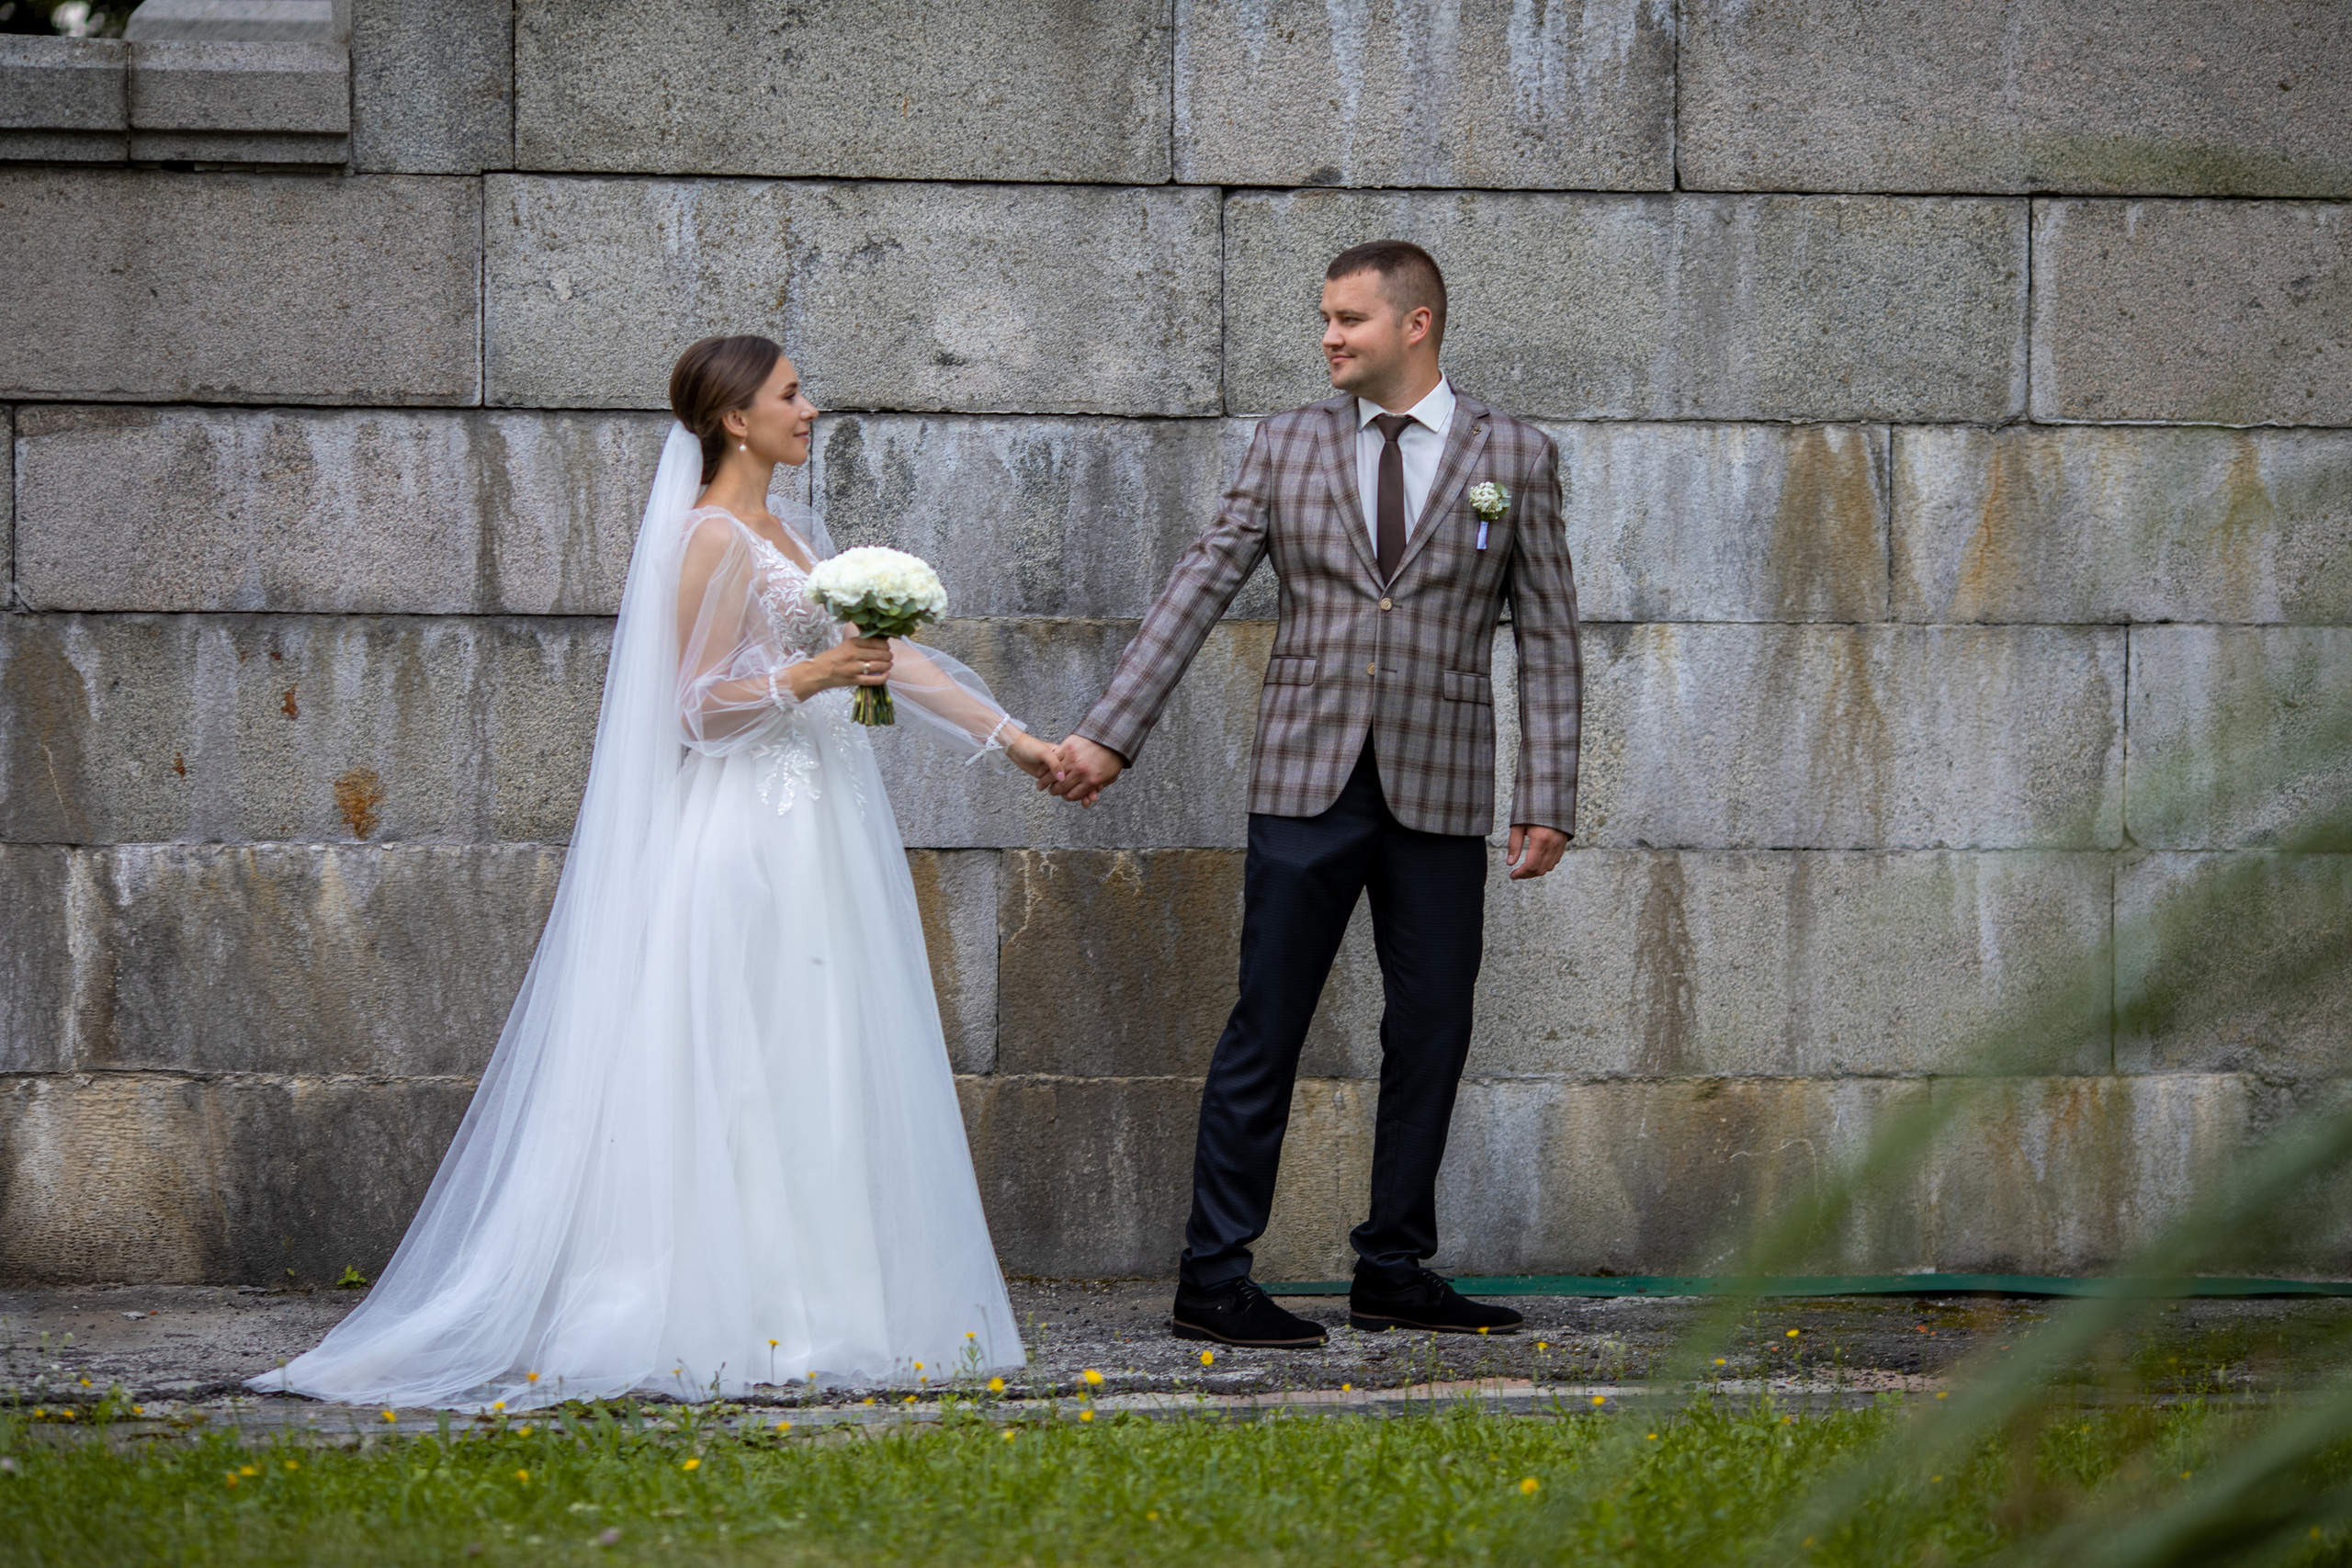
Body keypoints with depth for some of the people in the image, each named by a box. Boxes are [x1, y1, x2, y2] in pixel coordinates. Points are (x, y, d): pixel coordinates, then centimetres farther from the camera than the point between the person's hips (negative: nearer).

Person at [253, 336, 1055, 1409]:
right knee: (731, 1080, -9)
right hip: (743, 832, -9)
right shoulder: (709, 539, -11)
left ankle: (812, 1309, 7)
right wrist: (809, 676, -22)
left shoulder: (790, 534, 16)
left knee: (811, 1072, 6)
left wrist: (1010, 737, 15)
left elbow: (890, 657, 17)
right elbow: (701, 707, -14)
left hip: (813, 835, 9)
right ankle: (712, 1319, -8)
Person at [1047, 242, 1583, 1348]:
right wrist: (1108, 734, -7)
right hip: (1308, 783, -1)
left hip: (1442, 794, 1)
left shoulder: (1515, 458, 4)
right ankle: (1213, 1278, 0)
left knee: (1429, 1033, 7)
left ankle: (1394, 1268, 18)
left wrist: (1547, 801, -3)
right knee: (1264, 1031, -2)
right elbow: (1196, 593, 2)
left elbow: (1548, 638, 4)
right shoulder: (1287, 446, 6)